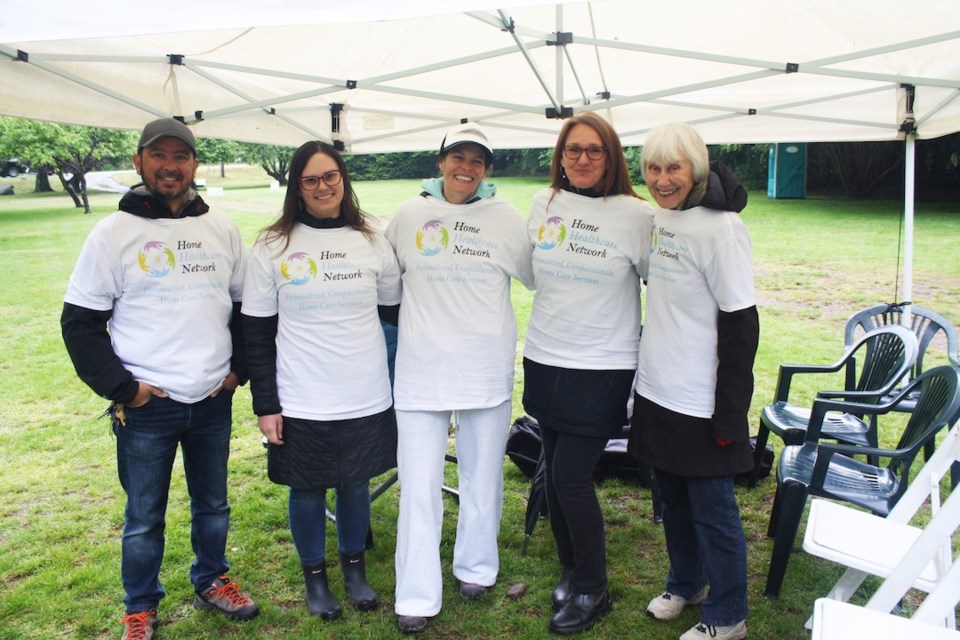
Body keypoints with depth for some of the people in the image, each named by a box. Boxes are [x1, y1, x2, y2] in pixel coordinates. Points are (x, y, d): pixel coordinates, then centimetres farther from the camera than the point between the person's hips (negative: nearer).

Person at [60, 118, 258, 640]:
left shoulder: (221, 229, 4)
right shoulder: (113, 233, -5)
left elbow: (244, 304, 14)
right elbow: (79, 322, -3)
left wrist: (238, 368, 5)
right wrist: (119, 386, -9)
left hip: (213, 400, 3)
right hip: (146, 404, -3)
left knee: (213, 504, 18)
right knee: (144, 517, 10)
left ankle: (212, 582, 40)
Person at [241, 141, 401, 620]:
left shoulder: (372, 242, 1)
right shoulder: (272, 248, -4)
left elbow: (394, 310, 10)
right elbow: (257, 333, -3)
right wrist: (265, 404, -5)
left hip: (367, 399, 2)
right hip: (301, 403, -1)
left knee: (356, 484, 16)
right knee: (307, 490, 12)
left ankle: (355, 566, 38)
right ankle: (314, 573, 35)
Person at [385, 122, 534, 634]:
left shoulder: (505, 217, 3)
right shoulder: (409, 215, 4)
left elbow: (536, 277, 12)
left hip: (487, 368, 1)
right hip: (422, 368, 0)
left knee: (482, 478, 14)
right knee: (419, 487, 1)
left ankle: (476, 568, 35)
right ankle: (417, 597, 14)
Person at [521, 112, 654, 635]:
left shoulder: (636, 214, -9)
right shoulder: (544, 203, 4)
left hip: (602, 367, -5)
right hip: (544, 359, 5)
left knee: (570, 477, -4)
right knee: (555, 474, 13)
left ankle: (592, 591, 18)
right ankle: (571, 571, 34)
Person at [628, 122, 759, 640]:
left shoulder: (720, 227, -18)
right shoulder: (662, 218, 6)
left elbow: (741, 325, -18)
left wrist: (730, 413, -18)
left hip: (699, 401, -7)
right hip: (657, 390, 8)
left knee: (712, 509, 7)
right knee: (673, 499, 21)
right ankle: (685, 583, 43)